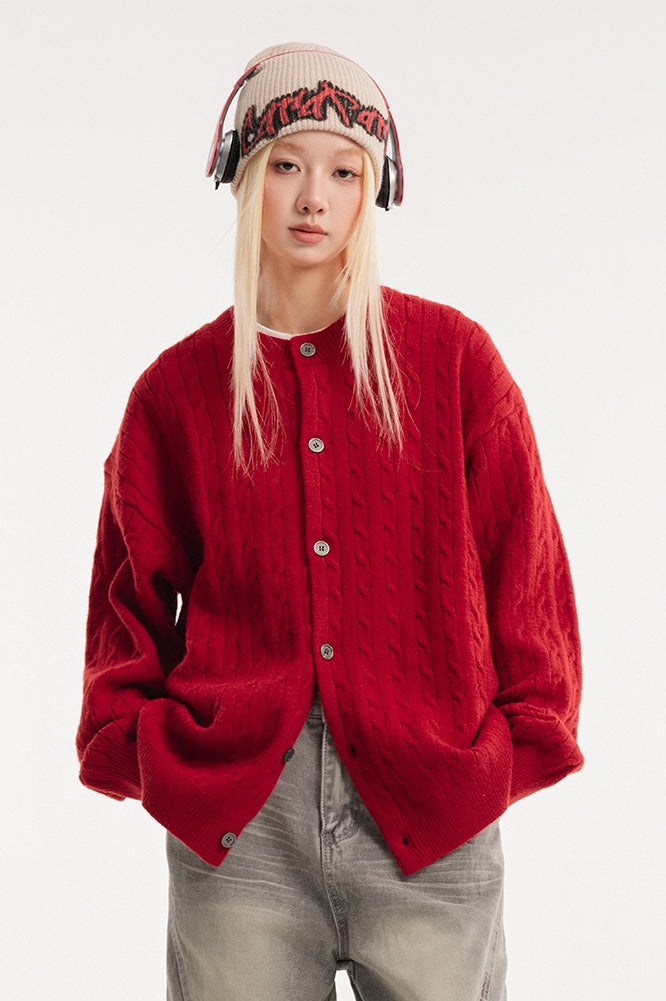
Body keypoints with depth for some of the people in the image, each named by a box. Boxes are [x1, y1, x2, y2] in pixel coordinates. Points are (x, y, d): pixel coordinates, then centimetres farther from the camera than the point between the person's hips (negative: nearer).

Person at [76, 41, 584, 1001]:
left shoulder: (453, 357, 4)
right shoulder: (179, 388, 7)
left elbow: (523, 562, 6)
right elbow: (133, 589, 14)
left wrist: (523, 735, 3)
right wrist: (131, 737, 5)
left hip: (430, 813, 0)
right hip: (232, 816, 1)